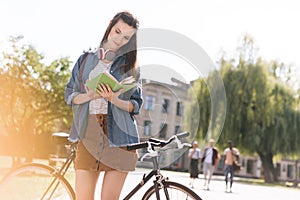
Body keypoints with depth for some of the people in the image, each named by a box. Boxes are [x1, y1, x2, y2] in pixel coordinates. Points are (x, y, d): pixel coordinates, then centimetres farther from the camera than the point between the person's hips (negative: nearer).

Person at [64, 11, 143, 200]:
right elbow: (69, 95, 11)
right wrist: (90, 96, -9)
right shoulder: (86, 59, 14)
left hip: (118, 136, -1)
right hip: (88, 134, 1)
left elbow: (136, 105, 4)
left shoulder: (131, 66, 9)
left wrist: (114, 99, -16)